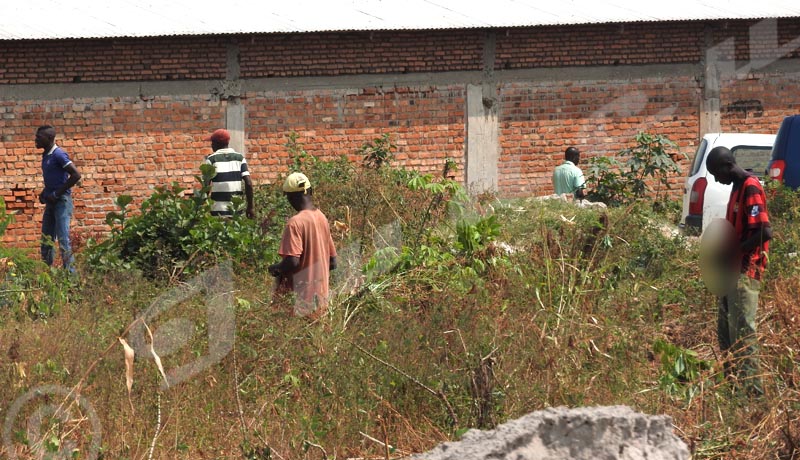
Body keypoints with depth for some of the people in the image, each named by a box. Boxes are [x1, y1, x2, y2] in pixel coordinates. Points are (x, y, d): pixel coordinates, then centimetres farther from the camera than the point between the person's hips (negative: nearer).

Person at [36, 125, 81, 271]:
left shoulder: (59, 154, -14)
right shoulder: (46, 155, 12)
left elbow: (76, 175, -20)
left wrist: (57, 194, -19)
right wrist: (44, 193, 9)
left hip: (62, 201, -9)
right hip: (51, 202, 9)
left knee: (63, 238, -9)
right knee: (46, 238, 11)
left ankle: (70, 271, -7)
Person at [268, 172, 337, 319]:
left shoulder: (295, 223, -16)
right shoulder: (322, 217, 7)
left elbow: (293, 262, -23)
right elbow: (332, 262, 12)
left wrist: (276, 269, -4)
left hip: (304, 296, -7)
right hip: (322, 295, 7)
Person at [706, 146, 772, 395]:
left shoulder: (751, 188, -15)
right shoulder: (738, 187, 15)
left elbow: (765, 232, -23)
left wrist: (733, 252, -18)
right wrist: (724, 250, 9)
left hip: (745, 270, -10)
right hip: (733, 270, 10)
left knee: (743, 330, -10)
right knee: (725, 329, 12)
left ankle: (752, 387, -8)